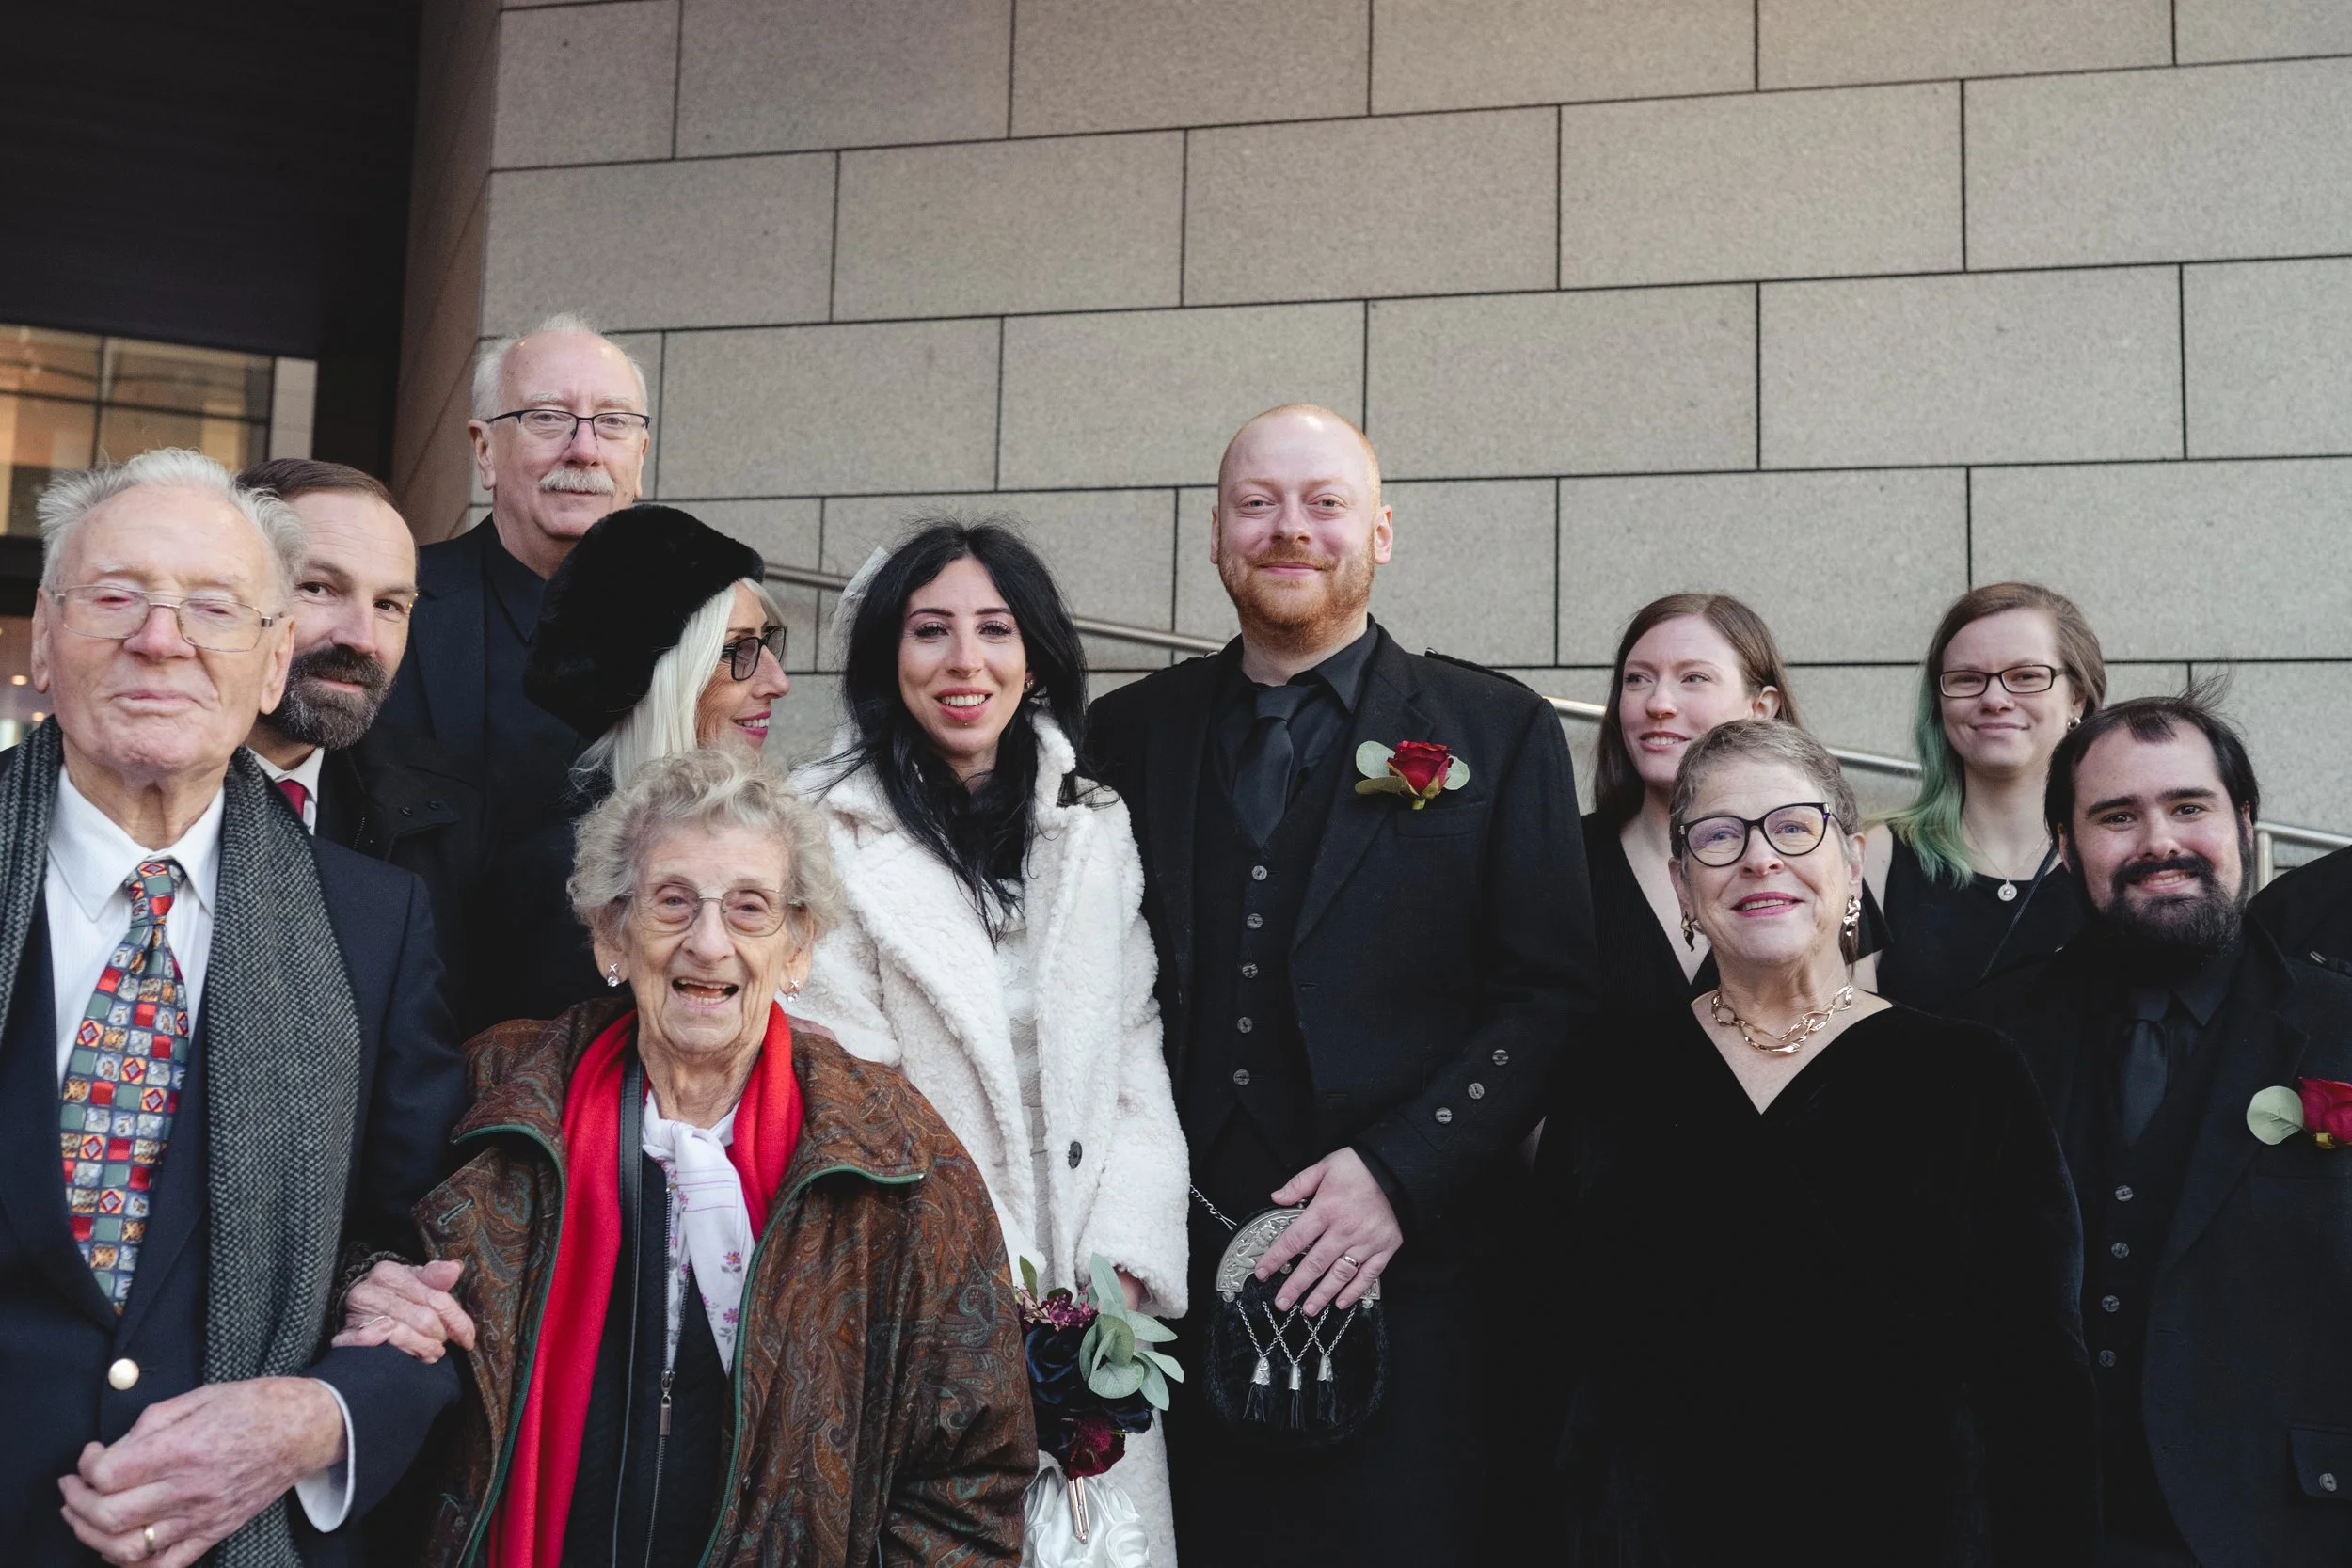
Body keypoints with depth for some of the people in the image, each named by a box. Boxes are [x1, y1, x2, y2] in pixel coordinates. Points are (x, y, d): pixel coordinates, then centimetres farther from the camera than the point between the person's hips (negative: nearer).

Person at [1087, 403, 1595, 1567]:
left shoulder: (1497, 733, 4)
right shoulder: (1129, 733, 11)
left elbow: (1550, 994, -2)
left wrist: (1399, 1174, -13)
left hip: (1403, 1281, -2)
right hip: (1170, 1278, 2)